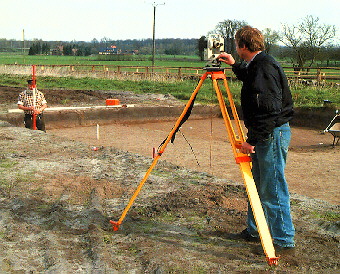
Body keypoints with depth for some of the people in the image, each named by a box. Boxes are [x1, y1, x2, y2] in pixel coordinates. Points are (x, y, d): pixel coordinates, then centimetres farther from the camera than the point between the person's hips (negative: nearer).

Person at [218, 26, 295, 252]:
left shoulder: (264, 66, -19)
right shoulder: (258, 65, 12)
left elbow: (269, 108, -26)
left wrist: (252, 140, -24)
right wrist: (234, 65, 38)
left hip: (273, 134, -11)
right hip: (266, 135, 11)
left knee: (273, 189, -4)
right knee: (258, 185, 18)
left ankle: (284, 240, 5)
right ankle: (254, 231, 30)